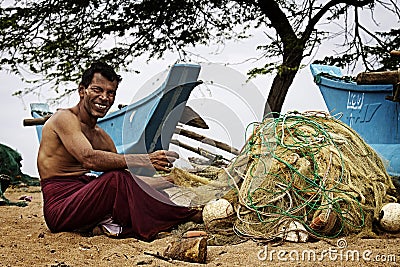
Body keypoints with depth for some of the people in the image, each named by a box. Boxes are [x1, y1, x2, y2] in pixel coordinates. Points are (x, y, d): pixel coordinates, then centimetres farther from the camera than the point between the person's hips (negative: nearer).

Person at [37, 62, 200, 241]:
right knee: (115, 178, -28)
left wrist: (164, 182, -1)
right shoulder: (65, 118, -8)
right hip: (59, 208, -9)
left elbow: (127, 180, 14)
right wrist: (146, 161, -32)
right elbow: (89, 159, -26)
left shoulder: (102, 137, 17)